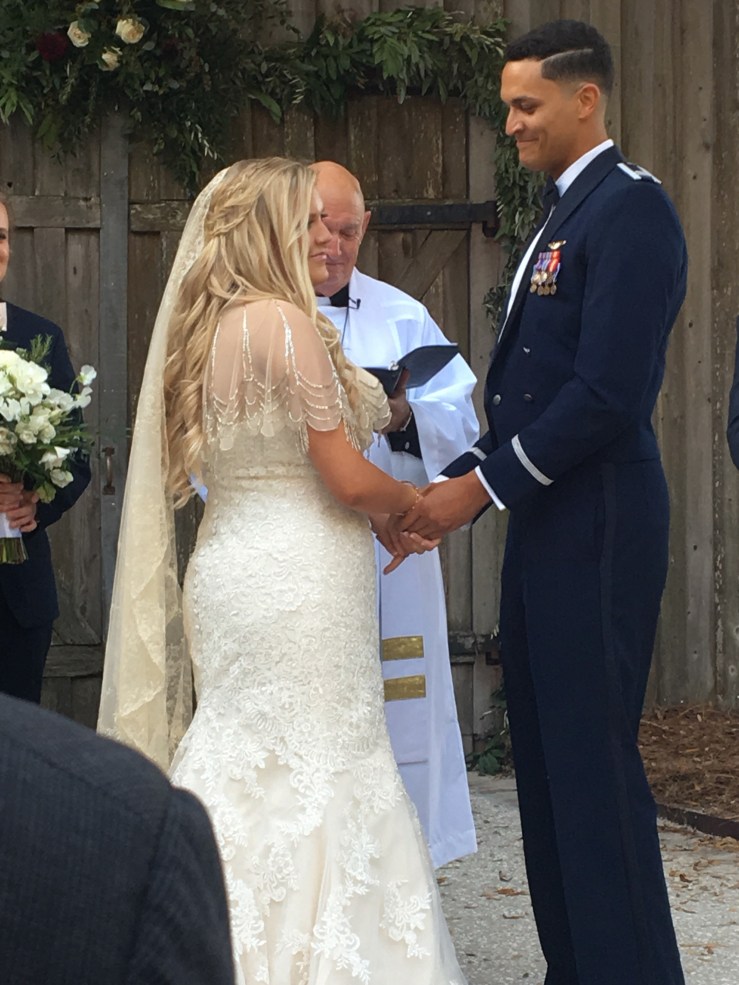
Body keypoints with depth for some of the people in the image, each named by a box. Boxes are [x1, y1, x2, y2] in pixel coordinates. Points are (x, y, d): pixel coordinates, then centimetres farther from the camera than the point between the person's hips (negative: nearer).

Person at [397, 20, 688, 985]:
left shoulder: (630, 208, -12)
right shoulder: (562, 218, 18)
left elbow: (609, 392, -20)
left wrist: (484, 487, -14)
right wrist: (457, 482, 8)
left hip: (595, 530, -10)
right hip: (544, 524, 10)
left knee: (594, 763, -7)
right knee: (546, 760, 12)